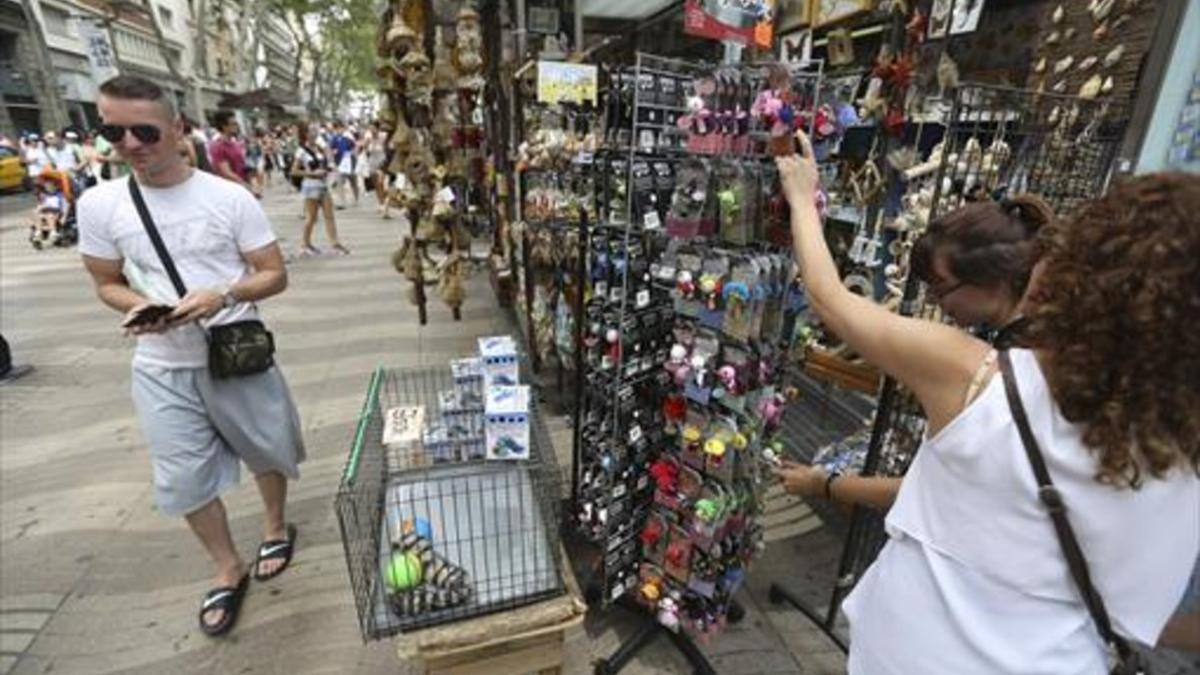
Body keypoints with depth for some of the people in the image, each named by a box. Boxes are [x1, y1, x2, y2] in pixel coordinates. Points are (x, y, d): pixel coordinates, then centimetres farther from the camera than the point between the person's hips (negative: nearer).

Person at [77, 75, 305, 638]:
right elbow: (107, 284, 8)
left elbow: (275, 276, -6)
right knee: (183, 479, 9)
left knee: (267, 450, 15)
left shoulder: (230, 198, -8)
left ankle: (276, 526, 44)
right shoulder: (99, 205, -1)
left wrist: (223, 295, -24)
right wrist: (135, 306, -15)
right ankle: (228, 569, 31)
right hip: (161, 367, 2)